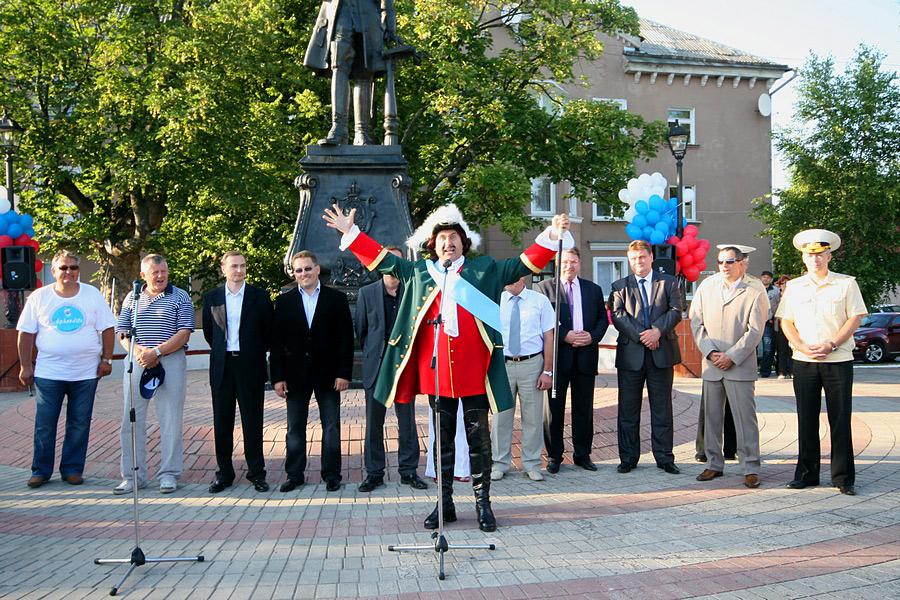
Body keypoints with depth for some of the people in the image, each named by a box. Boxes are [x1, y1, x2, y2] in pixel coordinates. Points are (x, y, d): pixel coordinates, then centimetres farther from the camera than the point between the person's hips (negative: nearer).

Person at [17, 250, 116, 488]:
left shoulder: (93, 295, 3)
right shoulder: (39, 297, 2)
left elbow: (107, 328, 6)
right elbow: (26, 333, 4)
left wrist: (106, 359, 0)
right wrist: (25, 366, 1)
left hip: (86, 373, 1)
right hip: (48, 373, 0)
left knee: (79, 424, 6)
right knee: (44, 425, 2)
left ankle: (72, 469, 17)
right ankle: (41, 470, 15)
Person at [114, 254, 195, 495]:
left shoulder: (180, 297, 3)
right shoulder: (132, 298, 13)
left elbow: (184, 333, -5)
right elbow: (121, 332, 9)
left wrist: (156, 352, -14)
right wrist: (137, 350, -10)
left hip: (170, 361, -3)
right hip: (137, 363, 3)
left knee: (170, 421, 0)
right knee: (132, 420, 4)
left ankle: (169, 475, 9)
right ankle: (132, 476, 12)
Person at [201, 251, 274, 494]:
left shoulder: (260, 296, 1)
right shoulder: (211, 298, 6)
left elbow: (269, 331, 6)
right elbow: (208, 331, 15)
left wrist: (256, 354, 9)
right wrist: (222, 351, 13)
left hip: (251, 366, -2)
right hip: (222, 366, 2)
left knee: (252, 421, 2)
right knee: (222, 421, 6)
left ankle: (256, 473, 11)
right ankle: (224, 473, 15)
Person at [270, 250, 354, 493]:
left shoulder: (337, 299, 2)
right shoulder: (284, 301, 5)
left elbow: (346, 338, 0)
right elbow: (277, 341, 3)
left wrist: (344, 373, -8)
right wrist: (278, 377, -4)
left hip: (328, 373, -1)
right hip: (295, 373, 1)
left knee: (331, 427, 4)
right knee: (295, 427, 7)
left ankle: (331, 475, 13)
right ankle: (295, 474, 17)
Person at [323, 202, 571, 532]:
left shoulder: (485, 269, 7)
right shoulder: (419, 271, 11)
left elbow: (524, 263, 4)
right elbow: (383, 259, 17)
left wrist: (552, 234, -7)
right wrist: (351, 232, 15)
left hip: (473, 371, -2)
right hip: (435, 371, 2)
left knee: (479, 437, 4)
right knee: (442, 439, 10)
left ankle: (483, 503, 14)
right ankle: (445, 503, 20)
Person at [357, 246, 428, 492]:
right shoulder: (367, 293, 4)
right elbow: (360, 329, 10)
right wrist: (371, 352, 9)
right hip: (376, 367, 0)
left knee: (407, 421, 5)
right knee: (373, 422, 5)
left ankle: (408, 470, 15)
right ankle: (374, 472, 14)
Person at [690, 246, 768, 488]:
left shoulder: (753, 294, -1)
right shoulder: (706, 286, 8)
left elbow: (754, 332, -7)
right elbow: (696, 322, 5)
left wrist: (731, 357, -13)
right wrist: (709, 352, -6)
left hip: (740, 366, -3)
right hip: (711, 366, 4)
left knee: (745, 418, -3)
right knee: (712, 416, 10)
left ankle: (750, 468, 4)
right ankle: (714, 464, 20)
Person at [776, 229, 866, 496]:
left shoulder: (846, 284, 3)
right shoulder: (794, 287, 9)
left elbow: (855, 318, -2)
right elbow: (786, 322, 8)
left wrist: (831, 345, -13)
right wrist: (803, 347, -8)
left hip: (838, 361, -2)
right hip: (803, 362, 2)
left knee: (840, 420, 0)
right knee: (806, 420, 6)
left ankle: (843, 477, 7)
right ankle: (806, 473, 15)